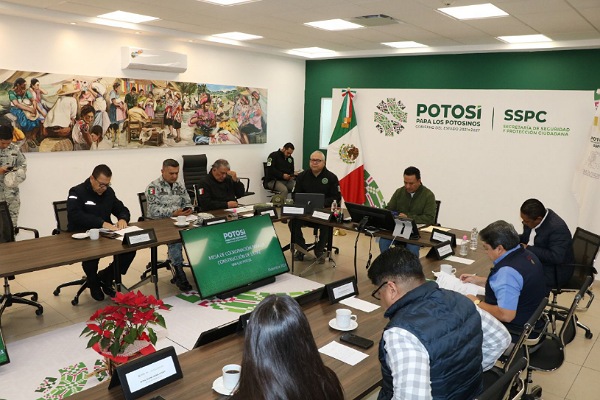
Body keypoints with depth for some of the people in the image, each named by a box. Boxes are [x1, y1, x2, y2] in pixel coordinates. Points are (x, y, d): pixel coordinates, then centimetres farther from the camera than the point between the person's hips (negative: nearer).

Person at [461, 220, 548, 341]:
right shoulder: (526, 254, 1)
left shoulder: (507, 271, -30)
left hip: (516, 333, -9)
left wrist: (477, 303, -17)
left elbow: (506, 315, -32)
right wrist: (479, 280, 16)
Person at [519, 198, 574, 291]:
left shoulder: (557, 228, -25)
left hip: (554, 272, -8)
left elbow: (556, 257, -31)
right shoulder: (532, 218, -3)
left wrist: (528, 249, -27)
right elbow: (526, 238, 15)